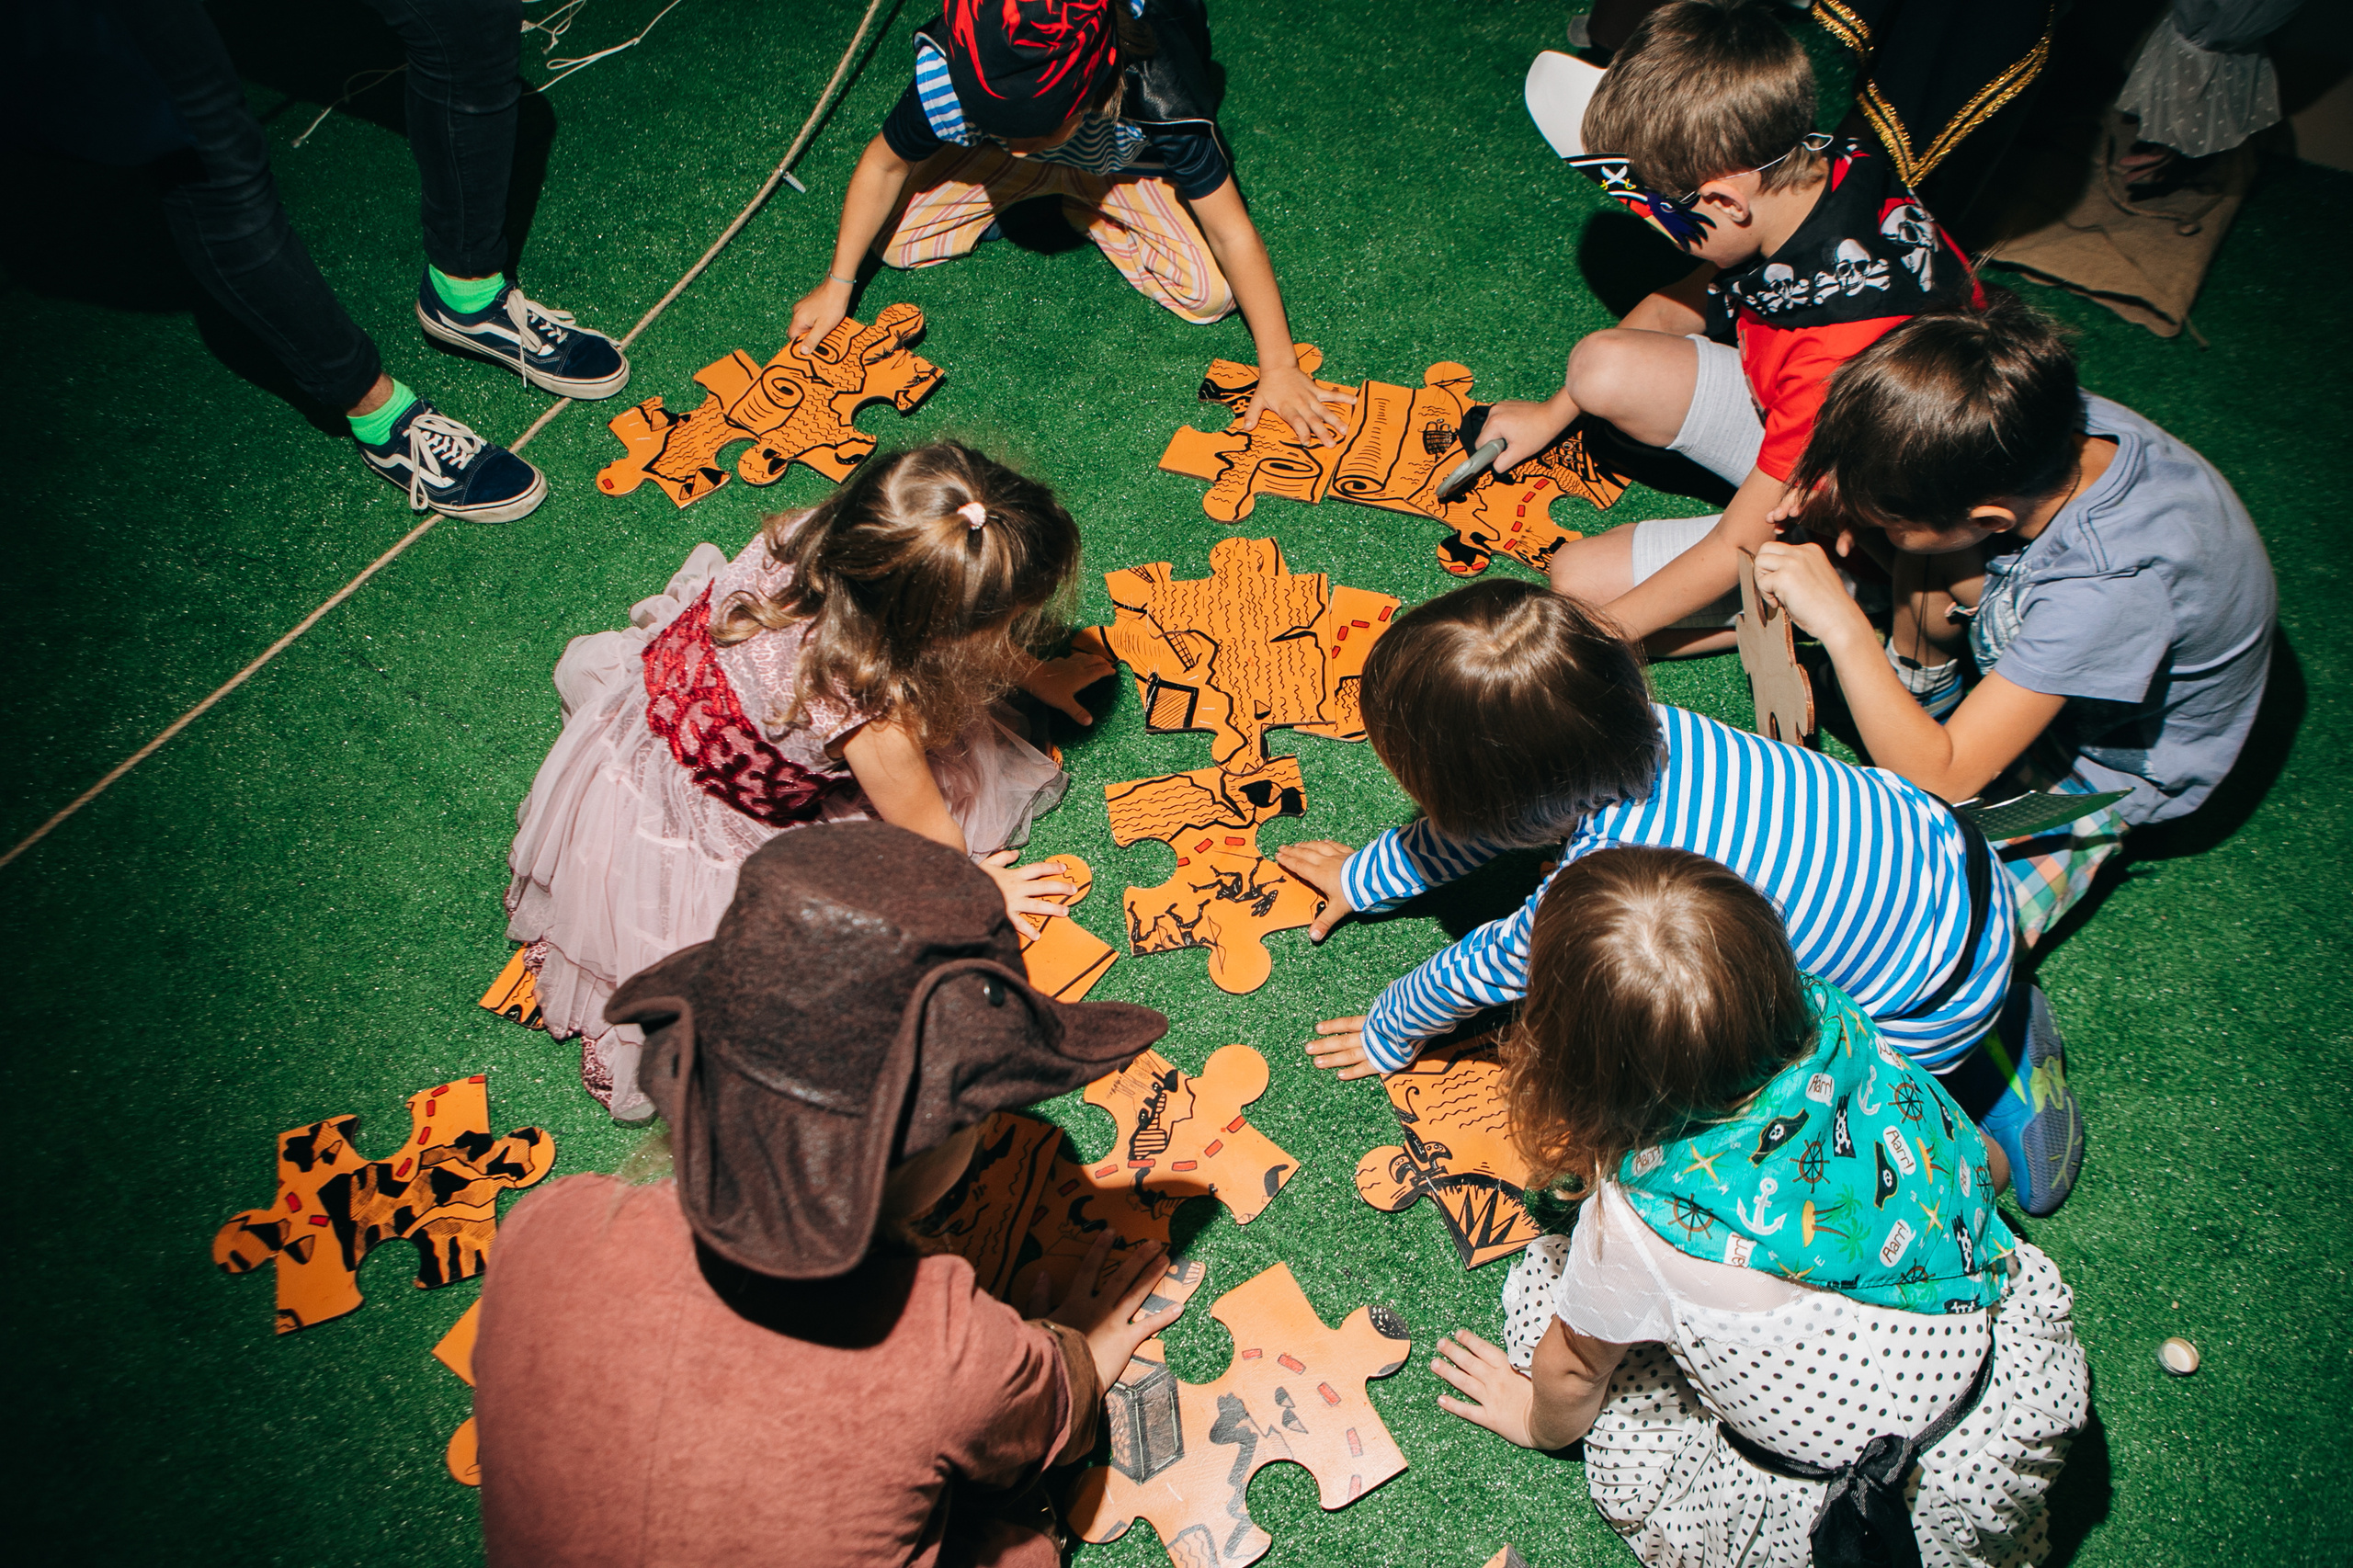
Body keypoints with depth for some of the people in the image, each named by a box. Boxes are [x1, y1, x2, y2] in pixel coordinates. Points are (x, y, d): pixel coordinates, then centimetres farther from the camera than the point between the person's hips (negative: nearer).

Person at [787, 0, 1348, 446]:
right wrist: (837, 285, -12)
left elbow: (1232, 233, -36)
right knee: (891, 241, -8)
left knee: (1211, 293, -19)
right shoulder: (945, 77, -39)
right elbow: (886, 163, -18)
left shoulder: (1160, 100, -46)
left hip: (1128, 161, -1)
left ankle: (1088, 210, 7)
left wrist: (1279, 366, -34)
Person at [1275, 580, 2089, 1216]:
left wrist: (1388, 1032, 8)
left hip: (1926, 1007, -7)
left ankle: (1983, 1123, 11)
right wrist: (1370, 874, 23)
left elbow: (1488, 967, -12)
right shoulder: (1619, 732, -13)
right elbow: (1487, 815, 9)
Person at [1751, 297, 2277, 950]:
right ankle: (1921, 677, 8)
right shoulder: (2056, 422, -26)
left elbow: (1943, 780, -37)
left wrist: (1840, 622, -40)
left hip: (2101, 763, -6)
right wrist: (1844, 506, -24)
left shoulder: (2112, 588, -42)